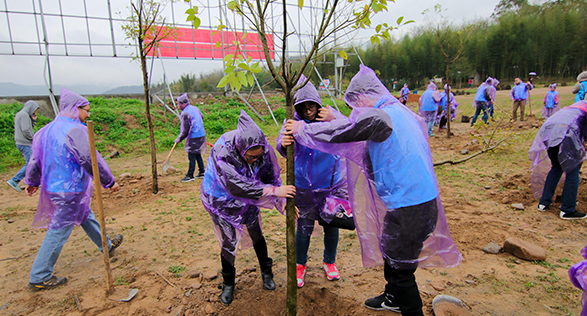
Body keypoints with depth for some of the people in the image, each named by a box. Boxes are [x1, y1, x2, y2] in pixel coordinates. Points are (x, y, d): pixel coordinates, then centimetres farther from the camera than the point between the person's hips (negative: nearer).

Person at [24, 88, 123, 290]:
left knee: (86, 217, 23)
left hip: (54, 186, 10)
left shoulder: (49, 129, 7)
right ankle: (39, 277, 14)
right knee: (59, 231, 1)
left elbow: (36, 156, 14)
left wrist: (32, 181, 25)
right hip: (70, 190, -10)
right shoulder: (74, 130, -21)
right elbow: (90, 160, -23)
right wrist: (109, 181, -14)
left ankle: (106, 246, 41)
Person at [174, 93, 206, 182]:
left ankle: (190, 176, 4)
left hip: (194, 137, -9)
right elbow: (201, 117, 27)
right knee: (198, 155, 17)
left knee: (192, 156, -2)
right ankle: (202, 172, 23)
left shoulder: (185, 113, -15)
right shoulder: (195, 108, 9)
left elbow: (185, 130, -15)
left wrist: (179, 139, -2)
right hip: (202, 134, 9)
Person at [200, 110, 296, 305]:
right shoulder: (222, 152, -38)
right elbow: (236, 186, -44)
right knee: (228, 242, 5)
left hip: (247, 198, 4)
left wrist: (282, 202, -28)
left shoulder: (262, 149, -24)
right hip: (222, 199, -3)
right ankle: (228, 283, 32)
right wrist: (273, 191, -46)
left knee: (256, 234, 15)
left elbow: (270, 177, -14)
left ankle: (266, 272, 40)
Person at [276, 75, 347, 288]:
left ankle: (329, 262, 41)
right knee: (304, 227, 9)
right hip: (303, 186, -1)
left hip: (332, 184, 1)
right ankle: (300, 265, 36)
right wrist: (283, 144, -47)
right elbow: (283, 148, -22)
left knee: (331, 224, 14)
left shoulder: (331, 116, -10)